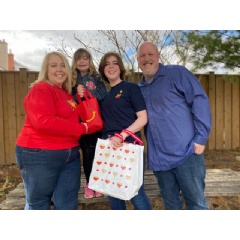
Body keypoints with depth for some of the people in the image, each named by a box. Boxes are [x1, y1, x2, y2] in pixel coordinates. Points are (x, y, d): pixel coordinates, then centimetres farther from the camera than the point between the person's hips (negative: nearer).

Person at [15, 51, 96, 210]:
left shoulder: (67, 94, 13)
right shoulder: (40, 90, -11)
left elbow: (73, 119, 24)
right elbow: (44, 122, -27)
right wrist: (82, 129, -20)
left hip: (70, 154, 8)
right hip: (40, 155, -7)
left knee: (68, 203, 13)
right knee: (38, 203, 11)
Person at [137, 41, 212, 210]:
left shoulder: (177, 73, -2)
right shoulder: (139, 88, 14)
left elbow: (200, 100, -9)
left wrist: (201, 137, -15)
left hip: (185, 152, -5)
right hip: (158, 157, 5)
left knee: (196, 202, 8)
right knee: (170, 201, 18)